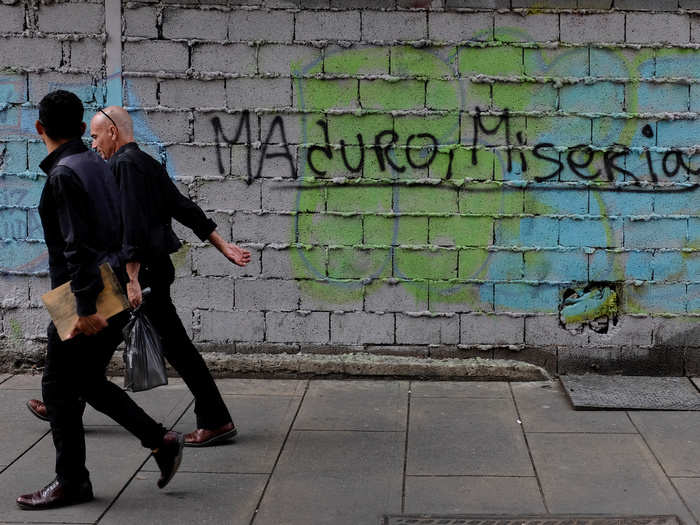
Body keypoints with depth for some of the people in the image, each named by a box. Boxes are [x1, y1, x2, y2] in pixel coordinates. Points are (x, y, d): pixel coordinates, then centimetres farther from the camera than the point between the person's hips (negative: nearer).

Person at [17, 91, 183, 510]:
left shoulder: (63, 175, -16)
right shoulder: (98, 165, 11)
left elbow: (77, 246, -22)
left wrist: (86, 306, -24)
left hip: (83, 299, -9)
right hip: (115, 293, 9)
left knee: (59, 388, 3)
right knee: (89, 381, 19)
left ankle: (71, 481, 12)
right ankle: (161, 441, 16)